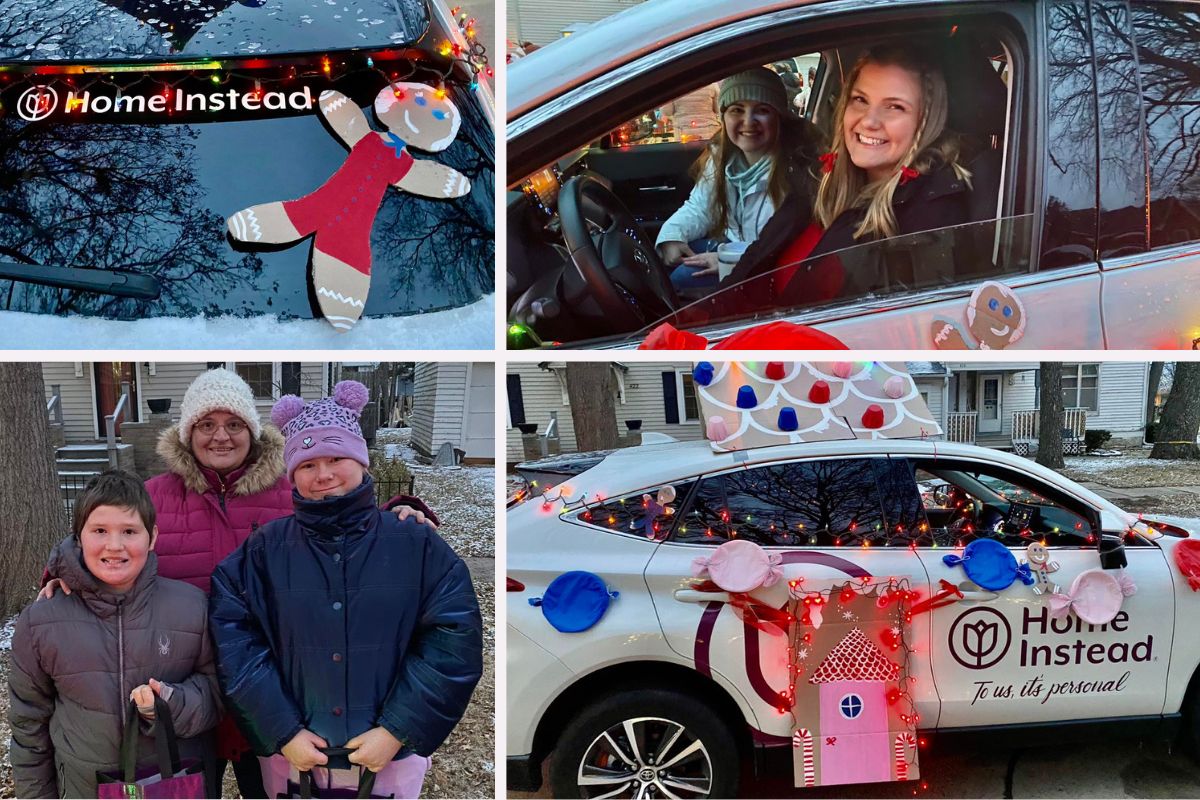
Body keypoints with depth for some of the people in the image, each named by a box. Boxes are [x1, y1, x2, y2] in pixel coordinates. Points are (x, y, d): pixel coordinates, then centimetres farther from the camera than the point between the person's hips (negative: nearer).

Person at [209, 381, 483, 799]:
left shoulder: (416, 544, -4)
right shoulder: (265, 550, 0)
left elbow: (454, 640, -8)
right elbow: (234, 643, -5)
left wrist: (396, 732, -12)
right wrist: (282, 733, -12)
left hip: (392, 756, 0)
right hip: (291, 756, 1)